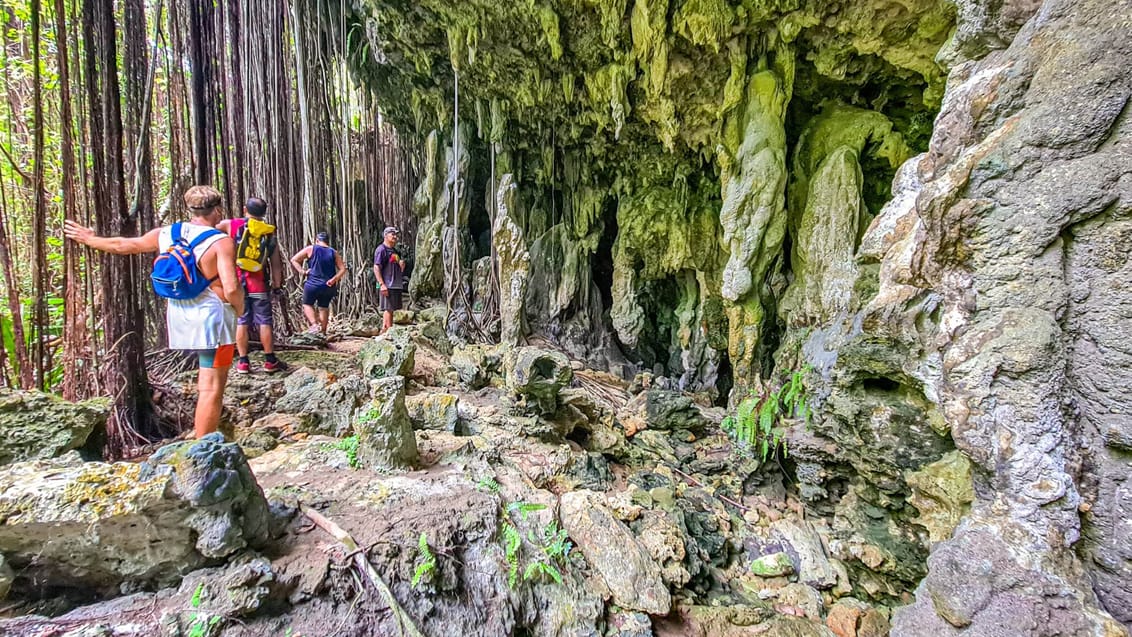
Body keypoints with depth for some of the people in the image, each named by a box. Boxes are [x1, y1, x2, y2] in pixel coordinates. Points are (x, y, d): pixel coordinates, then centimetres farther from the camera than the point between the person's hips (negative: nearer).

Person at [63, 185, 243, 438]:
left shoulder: (165, 234, 6)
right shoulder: (222, 241, -14)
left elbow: (122, 245, 19)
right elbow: (231, 289, -22)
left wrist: (88, 239, 38)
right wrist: (240, 308, -1)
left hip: (179, 315, 7)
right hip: (213, 316, -7)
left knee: (207, 368, 30)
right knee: (211, 388, -2)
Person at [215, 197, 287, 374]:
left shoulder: (231, 225, 0)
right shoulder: (269, 231, 3)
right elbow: (276, 262, 2)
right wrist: (277, 284, 8)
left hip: (237, 283, 1)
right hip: (259, 284, 0)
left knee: (241, 322, 6)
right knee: (265, 322, 5)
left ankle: (243, 362, 10)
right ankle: (270, 361, 8)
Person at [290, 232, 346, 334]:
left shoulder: (310, 249, 0)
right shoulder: (334, 253, 6)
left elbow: (293, 260, -3)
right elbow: (342, 269, -2)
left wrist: (302, 272, -7)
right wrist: (334, 279, -7)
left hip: (313, 284, -3)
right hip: (328, 286, 3)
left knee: (307, 305, 14)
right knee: (324, 308, 17)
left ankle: (314, 325, -7)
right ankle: (323, 331, 20)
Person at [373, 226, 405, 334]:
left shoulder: (395, 251, 21)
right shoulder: (381, 249, -6)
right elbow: (376, 268, -14)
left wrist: (402, 266, 6)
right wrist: (382, 284, -22)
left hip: (396, 285, 9)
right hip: (387, 286, -9)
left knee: (390, 309, 11)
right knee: (388, 309, -7)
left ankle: (384, 330, 19)